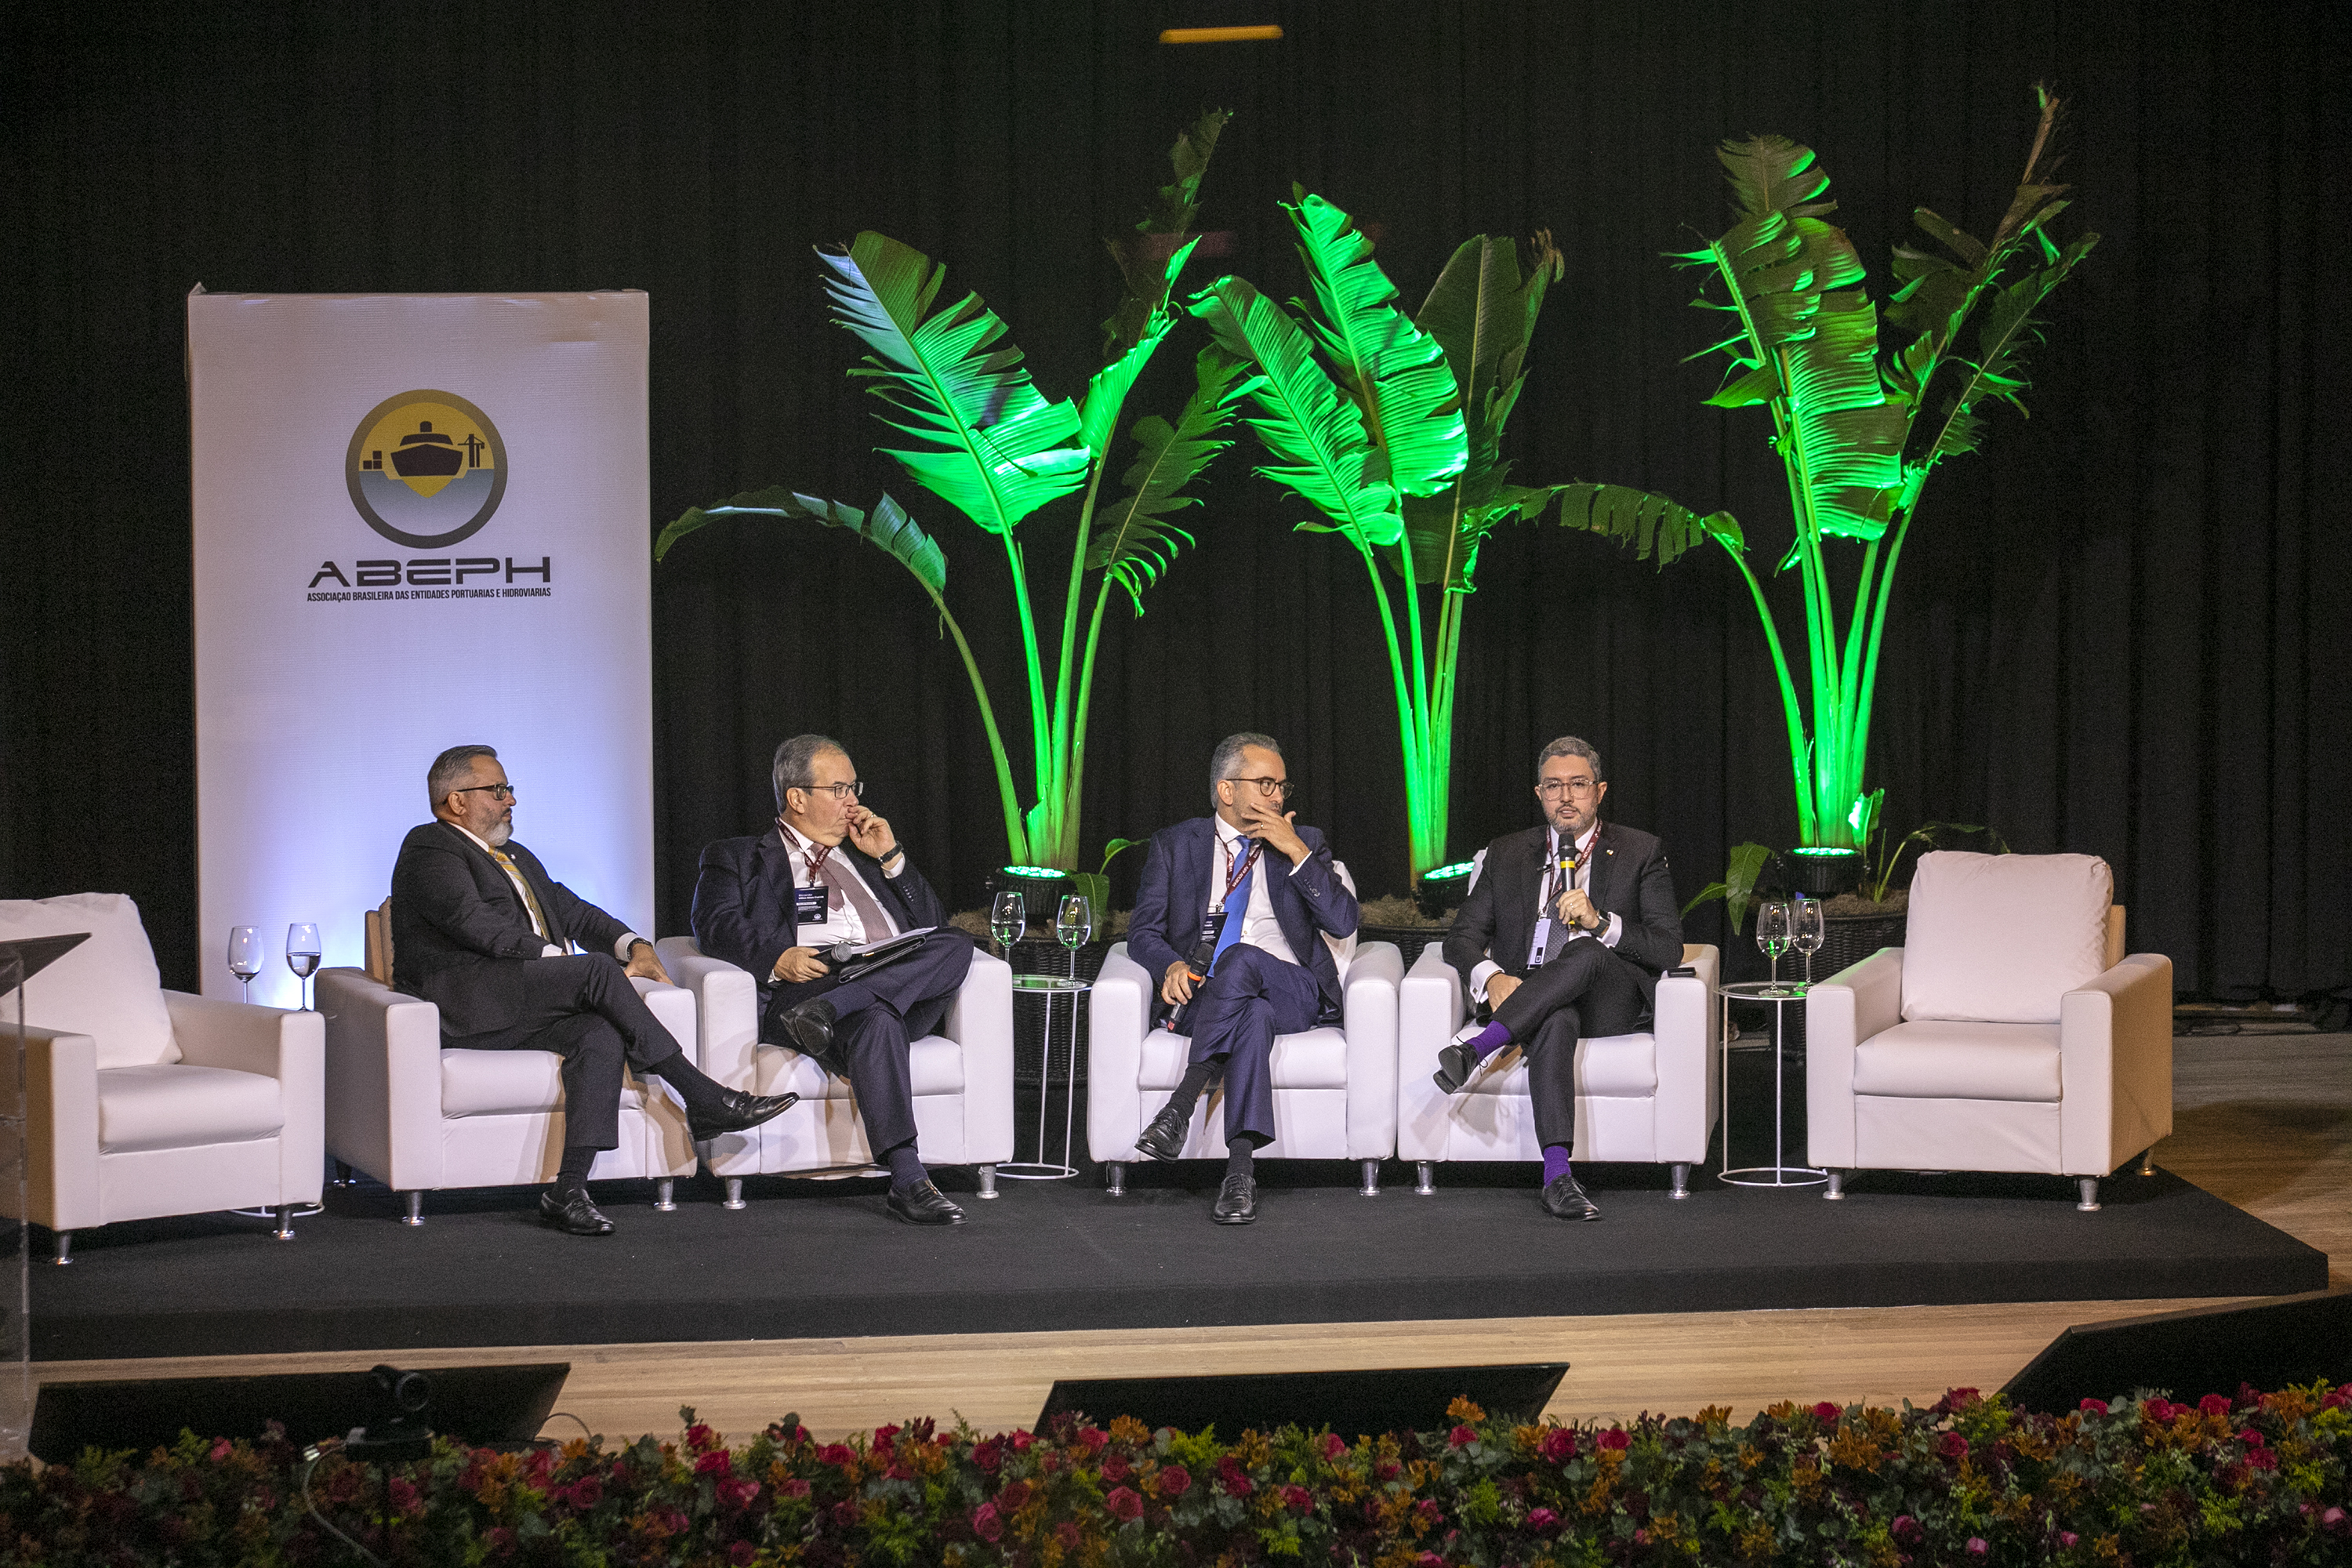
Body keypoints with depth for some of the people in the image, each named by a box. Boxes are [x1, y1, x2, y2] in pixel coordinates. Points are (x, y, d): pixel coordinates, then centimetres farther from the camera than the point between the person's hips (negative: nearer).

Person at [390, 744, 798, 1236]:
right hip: (460, 1006, -8)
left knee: (602, 1036, -25)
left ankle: (568, 1191, -32)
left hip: (525, 1011, 8)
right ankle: (705, 1101, -23)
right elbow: (478, 926, -14)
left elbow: (573, 912, 24)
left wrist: (632, 945, 0)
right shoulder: (427, 849, 0)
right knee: (599, 969, -25)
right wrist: (587, 970, -17)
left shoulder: (518, 858, 30)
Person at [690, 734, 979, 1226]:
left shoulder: (861, 855, 34)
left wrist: (889, 857, 17)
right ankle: (908, 1182, -44)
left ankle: (826, 1012, -38)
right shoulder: (739, 859, 20)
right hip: (800, 987, -5)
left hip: (898, 991, 5)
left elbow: (933, 926, 28)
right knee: (875, 1022, -38)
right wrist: (777, 956, -20)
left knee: (957, 945, -25)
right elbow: (716, 923, -1)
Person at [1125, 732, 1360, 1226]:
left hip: (1292, 992, 0)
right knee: (1254, 1016, -38)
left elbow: (1343, 922, 4)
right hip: (1205, 995, 0)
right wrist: (1171, 965, -15)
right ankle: (1240, 1172, -48)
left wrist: (1296, 852, -5)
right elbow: (1143, 930, 8)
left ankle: (1181, 1106, -42)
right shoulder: (1176, 846, 16)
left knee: (1239, 959, -37)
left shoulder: (1304, 844, 18)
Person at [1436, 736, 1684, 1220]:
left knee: (1584, 953, -37)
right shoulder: (1507, 855, 19)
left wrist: (1602, 923, -17)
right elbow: (1462, 937, 12)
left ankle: (1475, 1047, -42)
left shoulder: (1641, 853, 11)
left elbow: (1669, 950, 1)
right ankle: (1557, 1175, -51)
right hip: (1528, 999, 1)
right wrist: (1492, 978, -12)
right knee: (1557, 1020, -38)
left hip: (1611, 1002, -1)